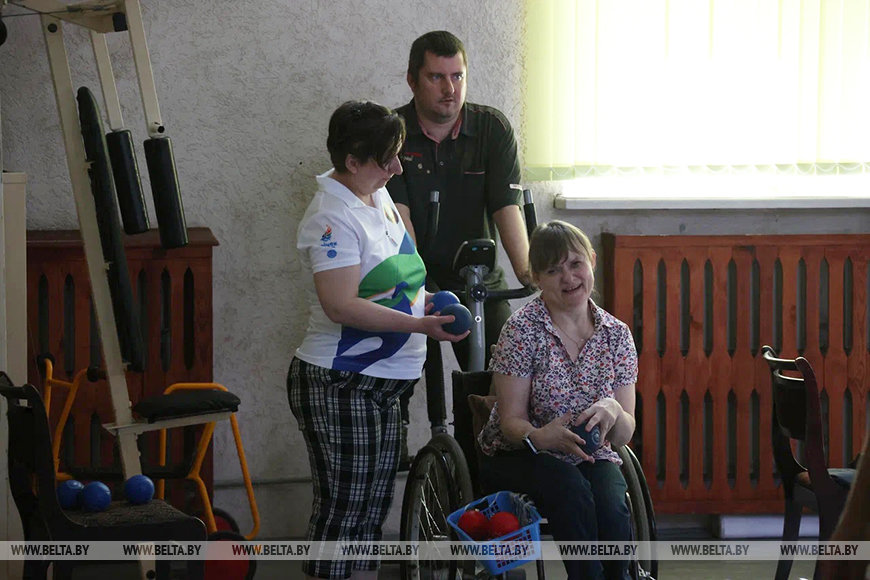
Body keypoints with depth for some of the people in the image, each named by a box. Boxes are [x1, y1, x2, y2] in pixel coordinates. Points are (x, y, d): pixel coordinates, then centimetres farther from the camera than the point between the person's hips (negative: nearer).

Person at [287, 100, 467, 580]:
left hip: (381, 383, 10)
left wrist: (429, 300, 14)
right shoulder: (332, 218, -18)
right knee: (342, 510, -7)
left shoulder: (379, 197, 11)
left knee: (373, 507, 13)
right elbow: (341, 305, -26)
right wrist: (420, 325, -28)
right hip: (338, 385, -10)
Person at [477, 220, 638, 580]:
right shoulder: (522, 330, -8)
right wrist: (541, 437, -33)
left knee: (613, 510, -30)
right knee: (571, 489, -34)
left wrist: (613, 411, -23)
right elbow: (511, 421, -9)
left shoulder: (616, 334, 1)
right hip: (518, 457, -2)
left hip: (590, 457, 3)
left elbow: (624, 435, 1)